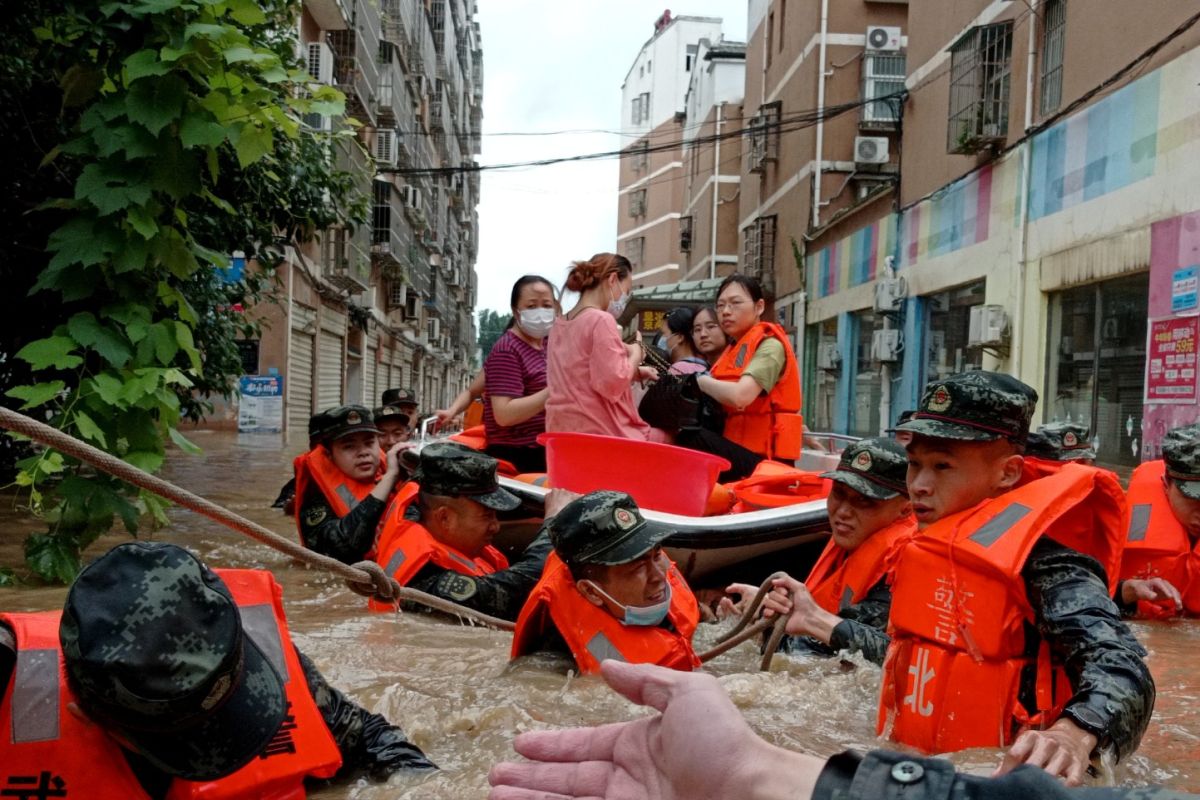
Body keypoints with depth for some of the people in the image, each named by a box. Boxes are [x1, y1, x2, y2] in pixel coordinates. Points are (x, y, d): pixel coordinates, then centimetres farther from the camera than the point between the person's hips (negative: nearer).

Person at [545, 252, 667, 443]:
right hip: (601, 434, -9)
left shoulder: (559, 325, 13)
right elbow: (613, 384, -21)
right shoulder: (601, 320, -13)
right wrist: (636, 352, -4)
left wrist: (635, 372, 18)